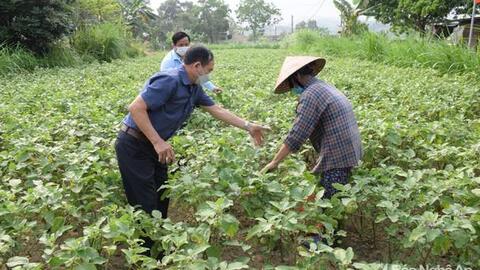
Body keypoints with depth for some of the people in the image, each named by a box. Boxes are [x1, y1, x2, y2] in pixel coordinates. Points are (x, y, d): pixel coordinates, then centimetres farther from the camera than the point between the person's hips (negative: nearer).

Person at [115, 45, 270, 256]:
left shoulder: (194, 89, 7)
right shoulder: (169, 81, -23)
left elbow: (217, 110, 14)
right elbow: (135, 108, -26)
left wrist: (249, 127, 13)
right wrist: (158, 142, -27)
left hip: (153, 147, 10)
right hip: (134, 146, -9)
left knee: (161, 199, 15)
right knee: (145, 205, -4)